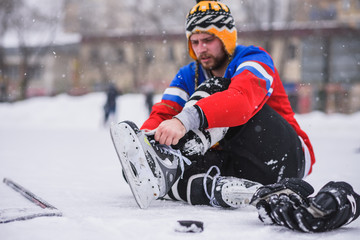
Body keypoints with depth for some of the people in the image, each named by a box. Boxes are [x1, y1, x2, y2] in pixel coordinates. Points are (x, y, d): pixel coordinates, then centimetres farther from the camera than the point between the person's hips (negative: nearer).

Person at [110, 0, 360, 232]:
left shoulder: (254, 60, -10)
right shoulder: (188, 76, 11)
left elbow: (241, 100, -33)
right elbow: (162, 115, -4)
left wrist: (185, 120, -49)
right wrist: (143, 140, -29)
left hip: (286, 159, -6)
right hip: (234, 164, 6)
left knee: (214, 89, -25)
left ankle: (169, 160, -47)